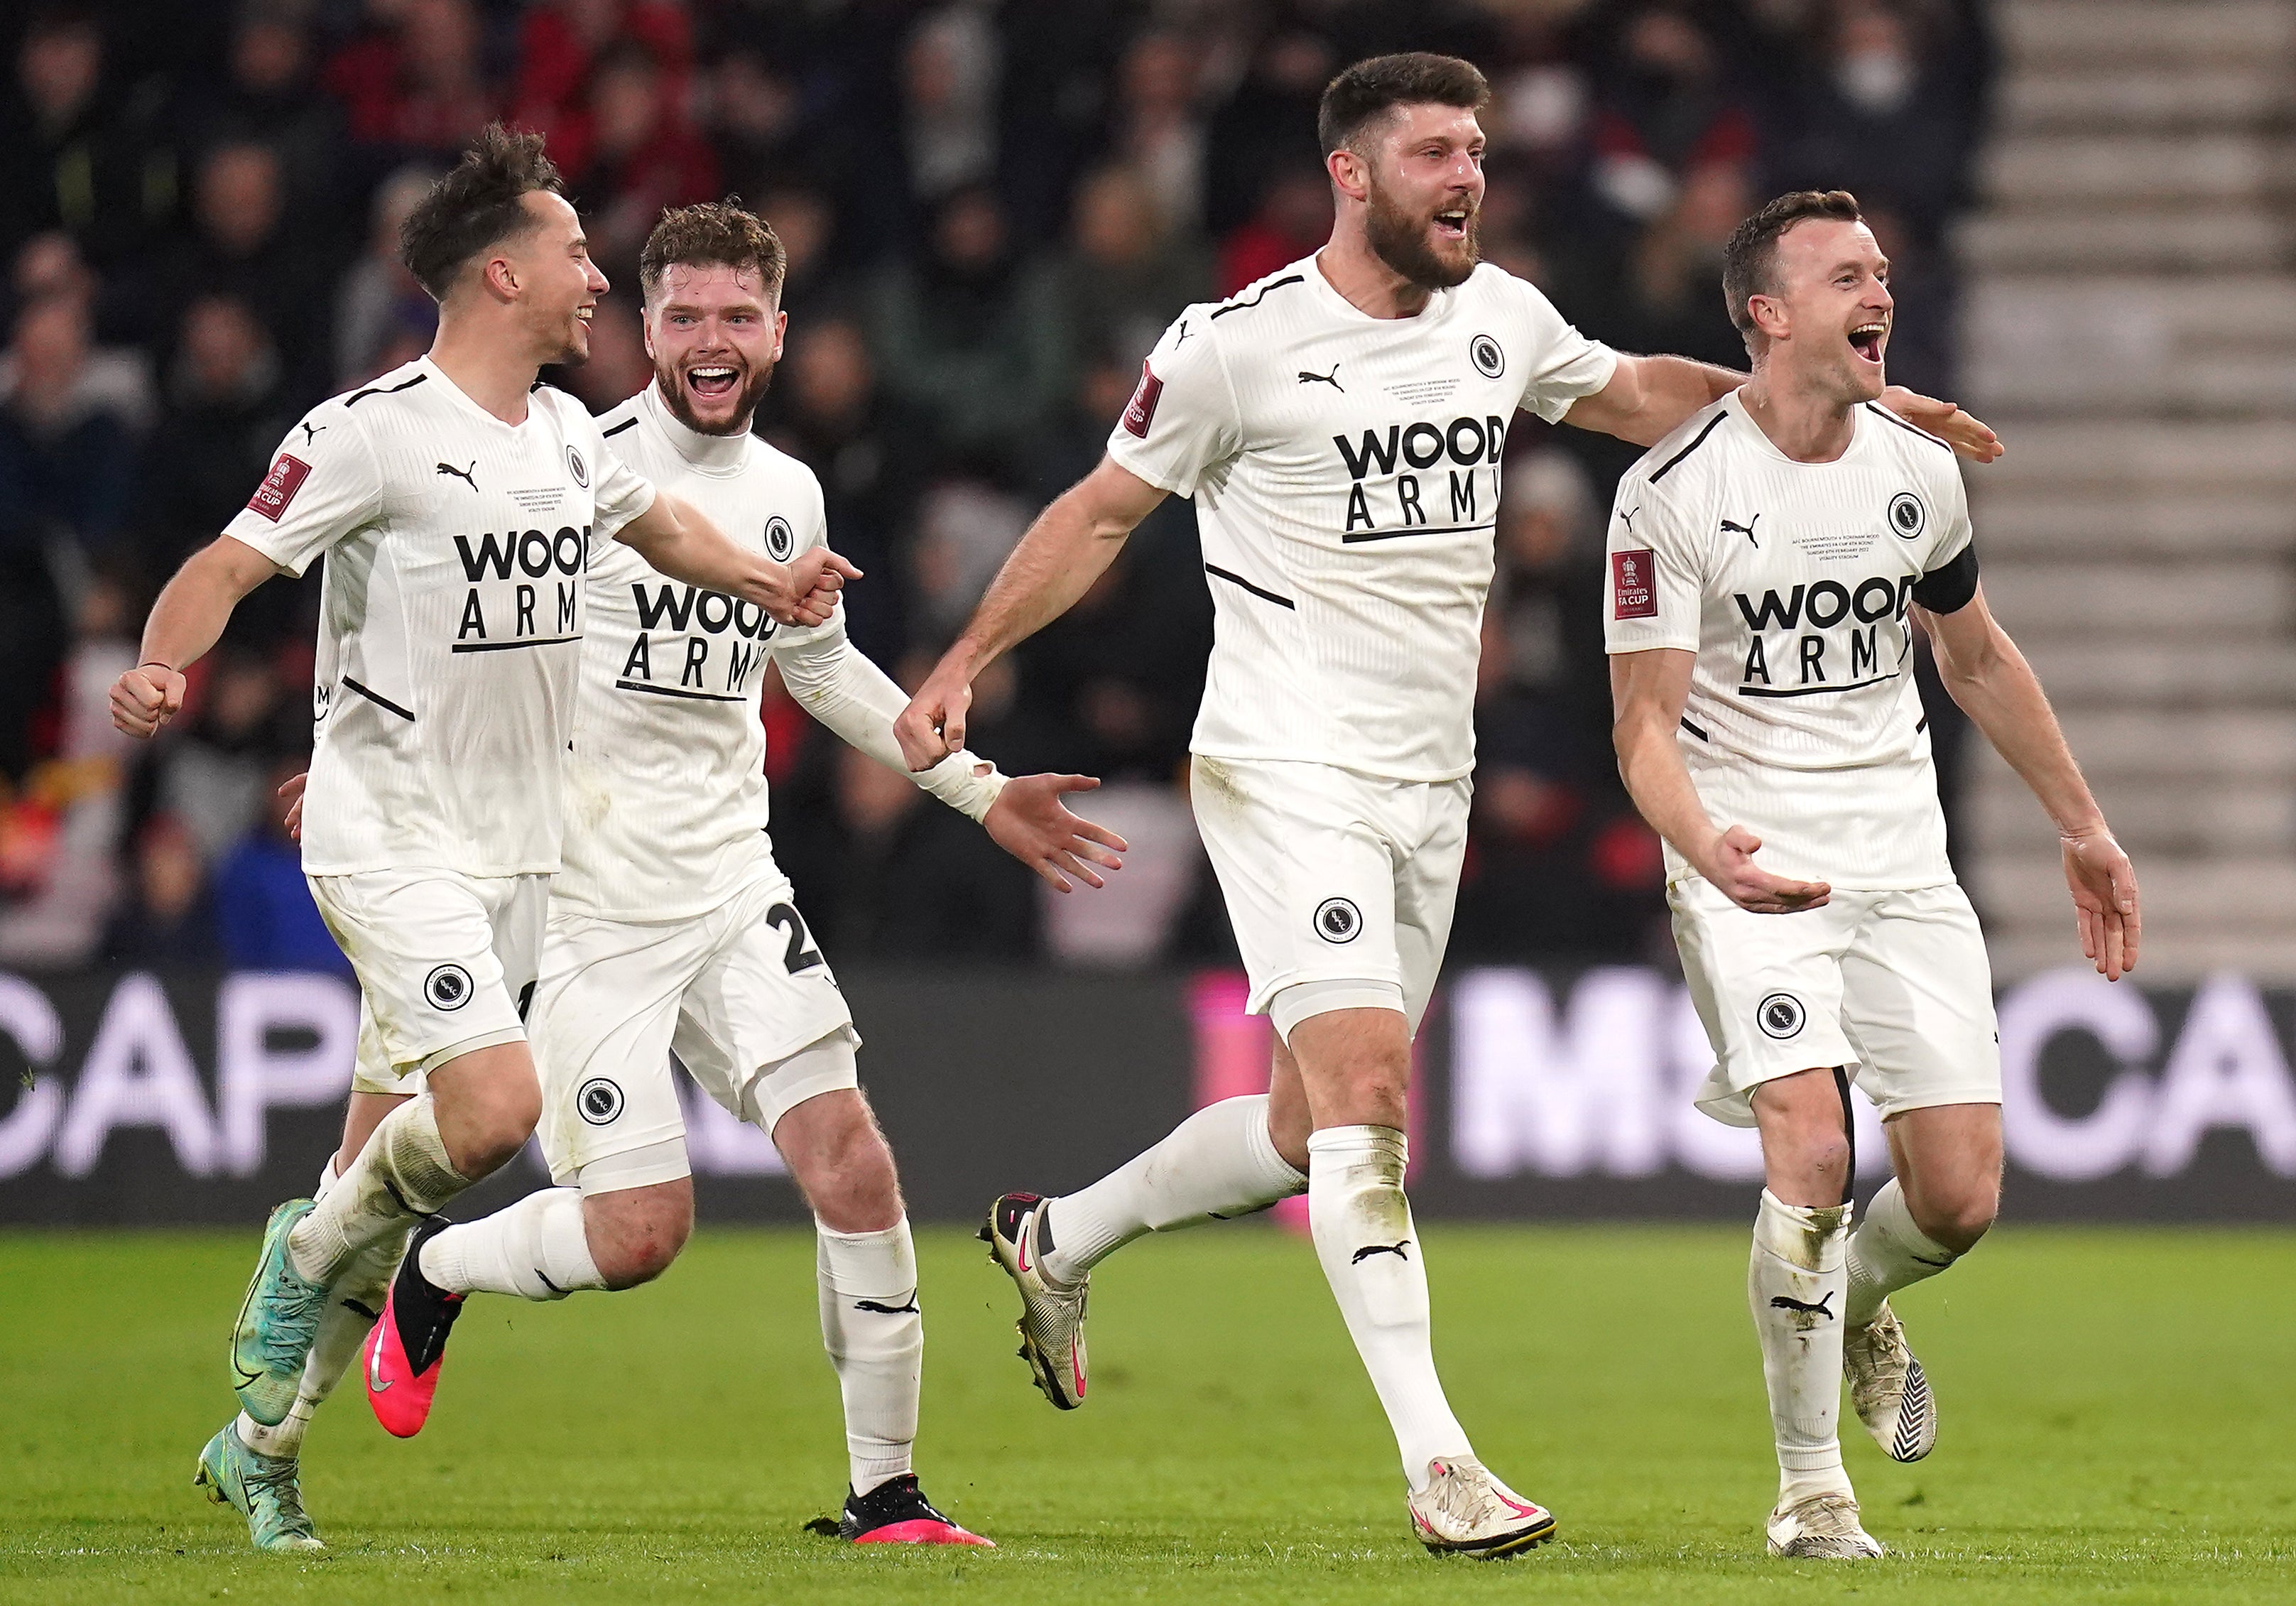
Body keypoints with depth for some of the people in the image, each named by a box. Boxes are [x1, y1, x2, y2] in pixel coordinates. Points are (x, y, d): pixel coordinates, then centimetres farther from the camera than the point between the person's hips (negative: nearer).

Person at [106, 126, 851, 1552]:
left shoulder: (566, 432, 9)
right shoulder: (371, 432, -15)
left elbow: (651, 521, 31)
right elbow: (230, 565, -16)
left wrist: (769, 578, 17)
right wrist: (161, 669, -34)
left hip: (522, 847, 7)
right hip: (391, 836, -7)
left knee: (410, 1143, 8)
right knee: (494, 1113, -22)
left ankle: (257, 1435, 20)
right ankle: (313, 1253, 7)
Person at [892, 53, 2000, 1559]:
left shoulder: (1502, 319, 6)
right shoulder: (1237, 347, -9)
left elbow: (1632, 392, 24)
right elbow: (1101, 513, 1)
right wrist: (961, 667, -5)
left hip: (1429, 787, 7)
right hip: (1287, 770, -6)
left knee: (1311, 1130, 11)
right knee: (1366, 1090, -18)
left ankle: (1056, 1238, 35)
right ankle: (1438, 1465, -19)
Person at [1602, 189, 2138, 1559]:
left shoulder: (1919, 472, 5)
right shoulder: (1673, 493, -10)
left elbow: (1979, 659, 21)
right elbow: (1647, 723, -12)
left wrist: (2083, 826, 25)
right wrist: (1708, 852, -31)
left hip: (1902, 865, 4)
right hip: (1753, 870, -4)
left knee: (1962, 1196, -4)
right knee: (1813, 1151, -22)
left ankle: (1858, 1306, 32)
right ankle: (1810, 1486, -7)